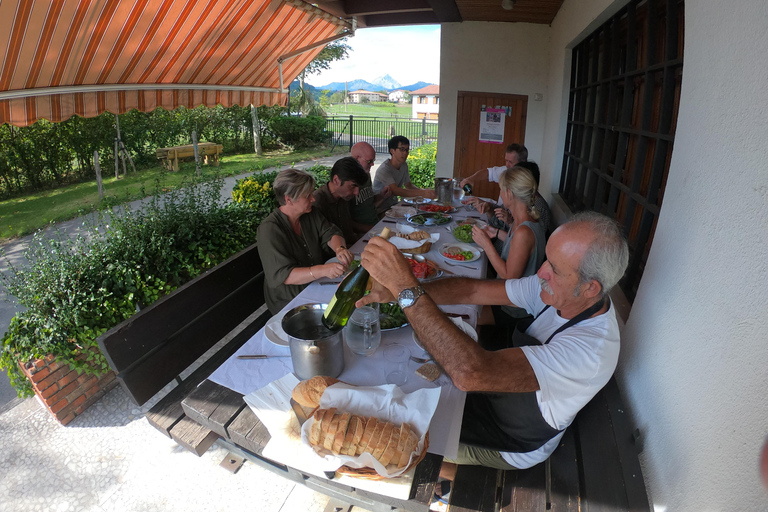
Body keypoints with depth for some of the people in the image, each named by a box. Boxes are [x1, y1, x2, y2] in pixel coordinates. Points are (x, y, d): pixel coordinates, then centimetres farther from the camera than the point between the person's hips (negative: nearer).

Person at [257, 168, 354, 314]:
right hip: (289, 302, -7)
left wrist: (339, 249, -24)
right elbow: (282, 274, -26)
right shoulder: (269, 229, -20)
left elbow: (331, 233, 1)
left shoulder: (311, 213, 2)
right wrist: (322, 270, -41)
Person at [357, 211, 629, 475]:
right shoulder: (559, 291, -17)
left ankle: (452, 474, 35)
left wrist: (406, 286, -51)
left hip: (515, 446, -6)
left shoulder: (591, 349, -40)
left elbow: (470, 372, -51)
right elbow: (473, 289, -17)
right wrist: (394, 289, -30)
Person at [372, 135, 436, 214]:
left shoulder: (404, 165, 7)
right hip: (381, 210, -8)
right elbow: (395, 190, -34)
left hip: (394, 205, 9)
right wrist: (422, 193, -42)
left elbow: (408, 185, 13)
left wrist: (424, 190, -9)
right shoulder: (384, 169, -22)